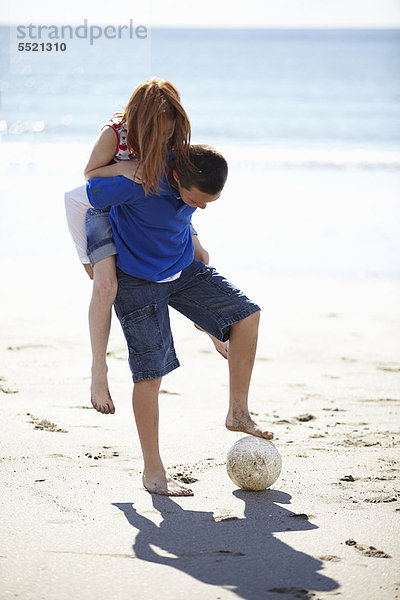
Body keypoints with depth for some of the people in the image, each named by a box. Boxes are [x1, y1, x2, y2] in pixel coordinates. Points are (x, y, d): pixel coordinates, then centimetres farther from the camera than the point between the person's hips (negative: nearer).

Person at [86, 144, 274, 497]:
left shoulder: (200, 174, -15)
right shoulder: (139, 182, -33)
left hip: (183, 268, 6)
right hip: (138, 279, -6)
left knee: (246, 315, -8)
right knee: (150, 372, -7)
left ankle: (238, 412, 6)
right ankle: (153, 472, 4)